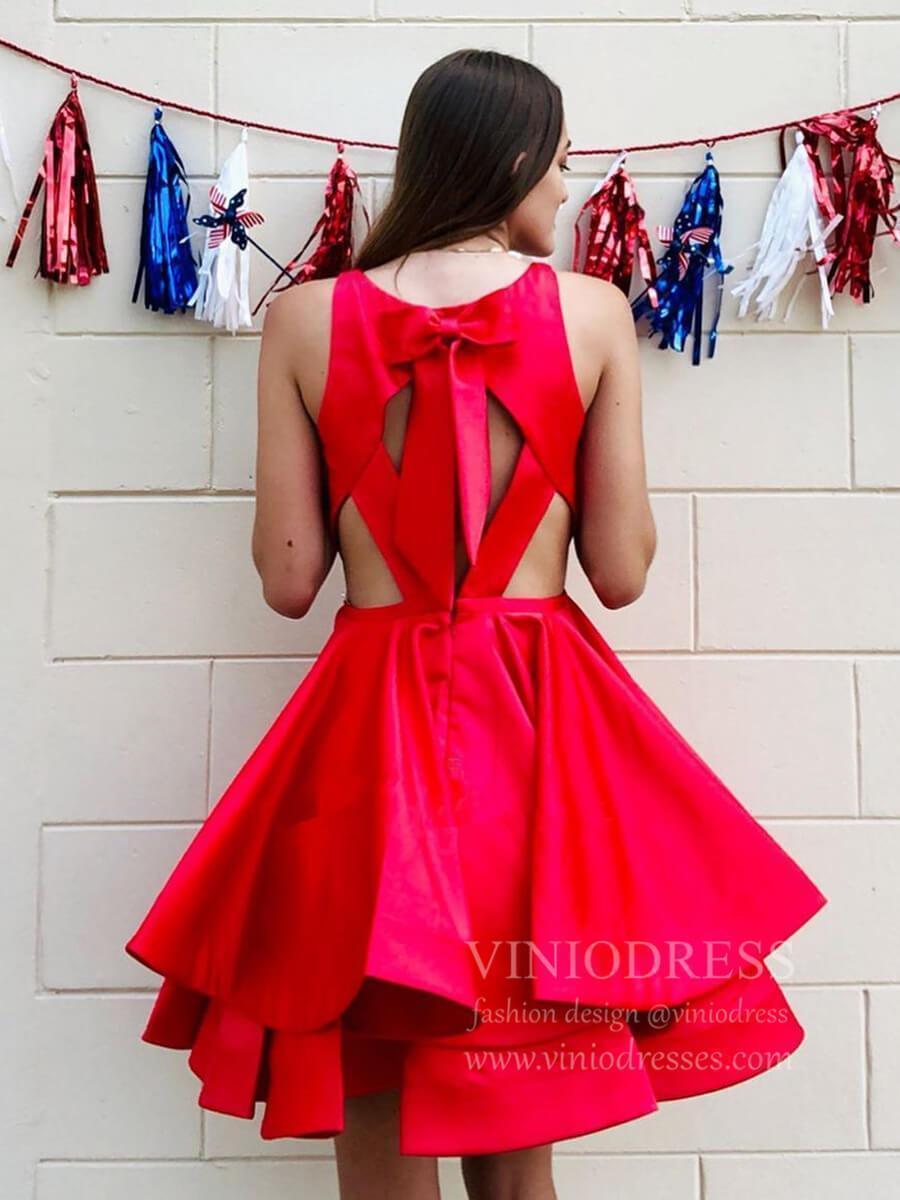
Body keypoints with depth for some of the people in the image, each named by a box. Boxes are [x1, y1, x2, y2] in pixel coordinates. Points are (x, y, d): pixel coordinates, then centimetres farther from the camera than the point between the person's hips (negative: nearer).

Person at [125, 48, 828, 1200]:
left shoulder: (303, 317, -1)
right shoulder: (593, 309, -2)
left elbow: (288, 578, -1)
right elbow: (621, 572, -1)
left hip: (367, 726, 1)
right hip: (542, 725, 0)